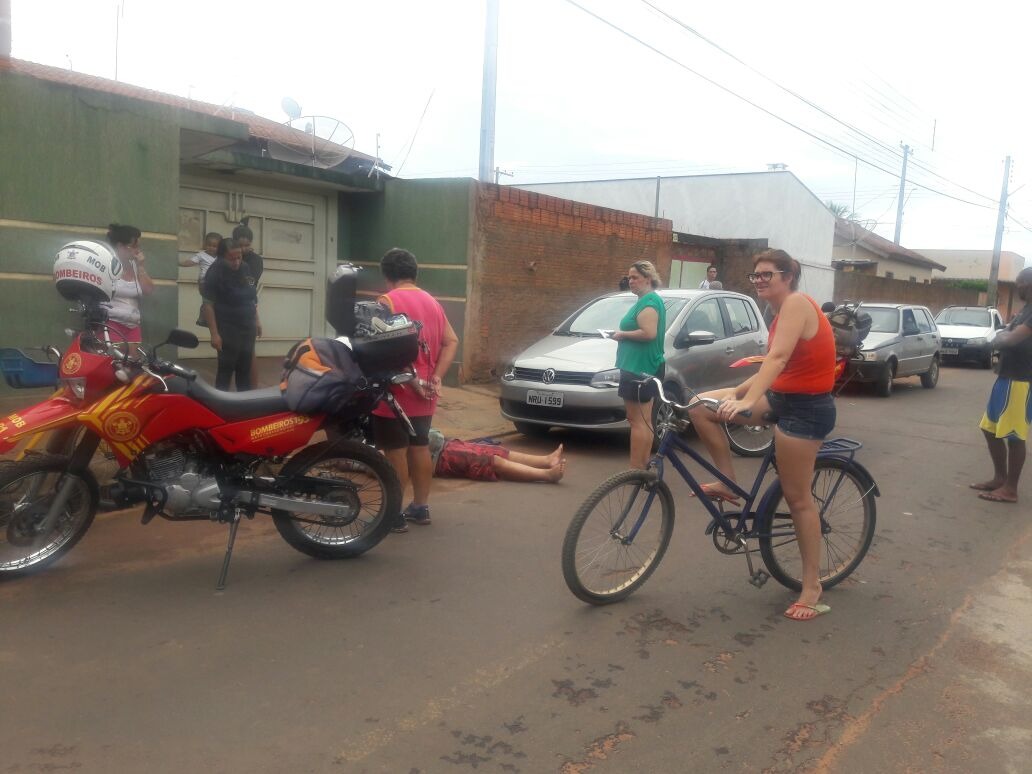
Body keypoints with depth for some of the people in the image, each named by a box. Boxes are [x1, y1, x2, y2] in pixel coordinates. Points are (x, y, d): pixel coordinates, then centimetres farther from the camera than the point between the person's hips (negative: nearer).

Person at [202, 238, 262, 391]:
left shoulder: (245, 268, 4)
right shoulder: (215, 272, -15)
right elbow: (208, 304, -16)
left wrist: (256, 320, 13)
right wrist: (214, 333, -20)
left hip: (247, 327, 6)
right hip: (228, 330, -6)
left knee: (245, 368, 12)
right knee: (226, 369, -1)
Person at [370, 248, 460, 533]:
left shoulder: (388, 301, -12)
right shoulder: (432, 302, 11)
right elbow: (451, 341, 5)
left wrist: (412, 382, -18)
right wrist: (435, 378, -2)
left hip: (397, 392, -7)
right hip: (424, 396, 7)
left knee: (395, 452, 0)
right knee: (420, 447, 15)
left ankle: (394, 514, 6)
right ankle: (421, 507, 24)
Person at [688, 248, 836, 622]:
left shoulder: (797, 302, -16)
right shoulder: (784, 311, 13)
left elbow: (778, 358, -31)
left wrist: (747, 402, -41)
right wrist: (736, 394, 17)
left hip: (806, 409, -9)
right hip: (781, 398, 9)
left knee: (798, 498, -2)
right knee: (702, 406, -3)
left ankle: (812, 587, 11)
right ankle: (728, 482, 9)